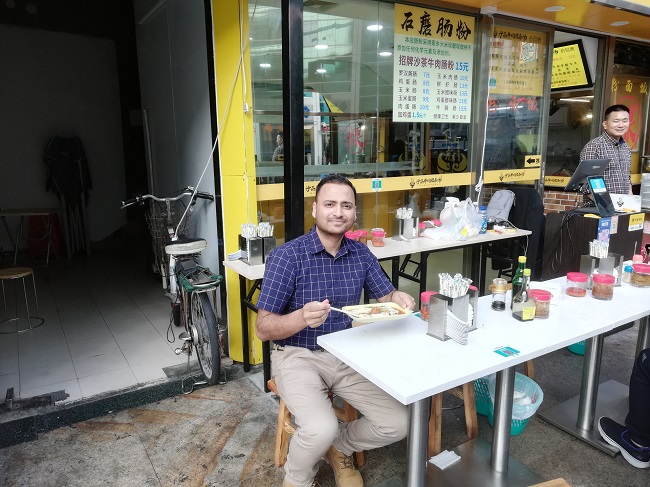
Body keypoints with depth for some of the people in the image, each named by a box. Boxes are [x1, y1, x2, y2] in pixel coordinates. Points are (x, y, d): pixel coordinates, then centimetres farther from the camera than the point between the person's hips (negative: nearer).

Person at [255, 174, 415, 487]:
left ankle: (339, 447, 26)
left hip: (347, 355, 5)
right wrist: (302, 317, -35)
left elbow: (385, 297, 10)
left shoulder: (361, 254, 0)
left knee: (397, 424, -6)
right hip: (298, 356, -4)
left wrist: (398, 299, -16)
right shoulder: (286, 256, -16)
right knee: (321, 429, -28)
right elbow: (264, 329, -15)